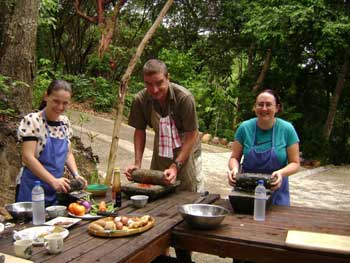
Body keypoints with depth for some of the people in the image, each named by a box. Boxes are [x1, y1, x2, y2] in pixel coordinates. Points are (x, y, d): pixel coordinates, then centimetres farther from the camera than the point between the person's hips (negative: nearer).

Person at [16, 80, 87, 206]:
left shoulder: (65, 122, 4)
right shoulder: (32, 120, -13)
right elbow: (28, 157, -19)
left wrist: (76, 175, -3)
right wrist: (53, 180, -27)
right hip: (33, 189, -5)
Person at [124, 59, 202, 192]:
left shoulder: (184, 97, -27)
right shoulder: (140, 100, -16)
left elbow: (191, 135, -22)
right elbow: (140, 131, -4)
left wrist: (175, 166, -27)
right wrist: (137, 163, -12)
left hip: (186, 151, -3)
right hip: (160, 152, 4)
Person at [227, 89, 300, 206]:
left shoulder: (287, 129, -9)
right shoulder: (245, 128, -6)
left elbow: (295, 163, -4)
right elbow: (234, 157, 1)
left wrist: (281, 173, -23)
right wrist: (234, 169, -20)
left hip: (275, 189, 0)